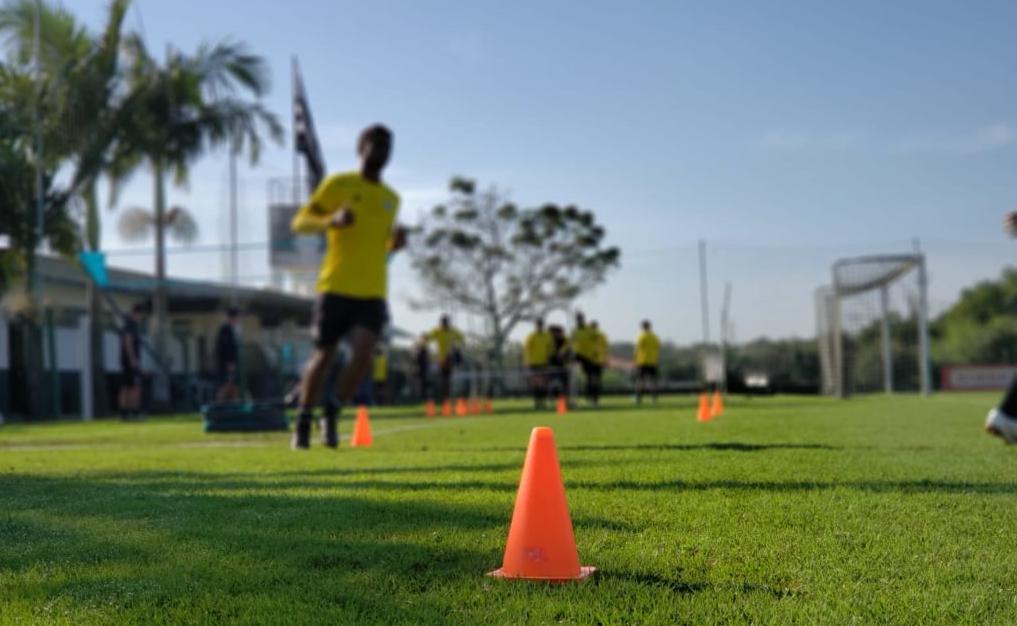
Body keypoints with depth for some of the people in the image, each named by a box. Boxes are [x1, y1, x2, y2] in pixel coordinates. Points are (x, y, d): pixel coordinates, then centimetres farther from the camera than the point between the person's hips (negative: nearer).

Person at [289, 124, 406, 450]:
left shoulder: (391, 199, 16)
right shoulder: (338, 184, 1)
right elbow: (300, 222, -2)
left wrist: (396, 242, 3)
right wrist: (332, 220, -21)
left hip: (373, 292, 3)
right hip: (336, 287, -3)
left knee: (363, 355, -15)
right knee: (323, 353, 3)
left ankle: (333, 414, 7)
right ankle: (303, 422, 22)